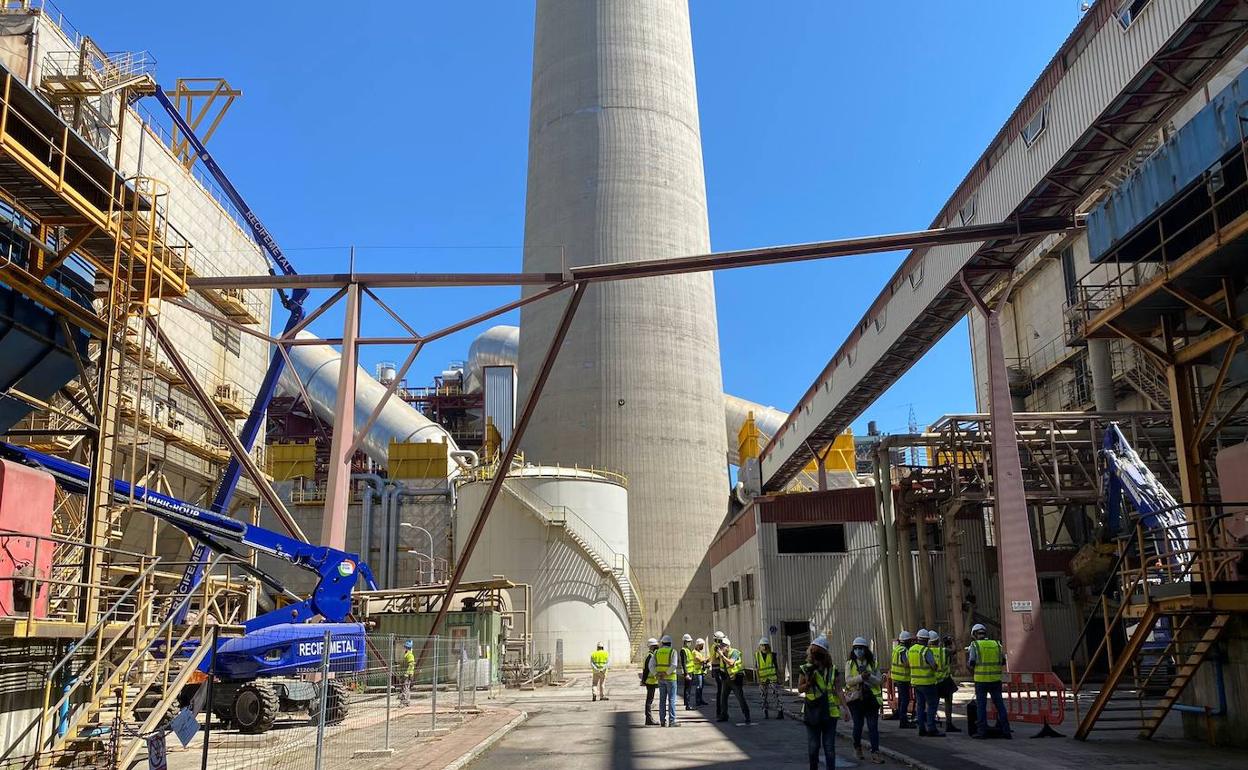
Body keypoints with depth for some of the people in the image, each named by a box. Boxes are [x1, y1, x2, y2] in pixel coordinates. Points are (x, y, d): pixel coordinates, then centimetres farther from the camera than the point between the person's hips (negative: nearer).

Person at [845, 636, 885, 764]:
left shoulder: (873, 663, 5)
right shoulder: (849, 664, 2)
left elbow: (879, 681, -1)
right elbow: (848, 680, -10)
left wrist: (869, 676, -20)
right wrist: (861, 677, -25)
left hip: (871, 699, 0)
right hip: (855, 698, 0)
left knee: (873, 726, -4)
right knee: (858, 725, 7)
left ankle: (875, 753, -3)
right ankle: (857, 747, 31)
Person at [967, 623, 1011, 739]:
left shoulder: (975, 645, -3)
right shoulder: (996, 644, 8)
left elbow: (971, 664, -8)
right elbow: (1003, 662, 10)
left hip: (981, 680, -3)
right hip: (995, 679, 3)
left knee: (981, 706, 3)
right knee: (1000, 705, 10)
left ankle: (982, 731, 2)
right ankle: (1005, 731, 9)